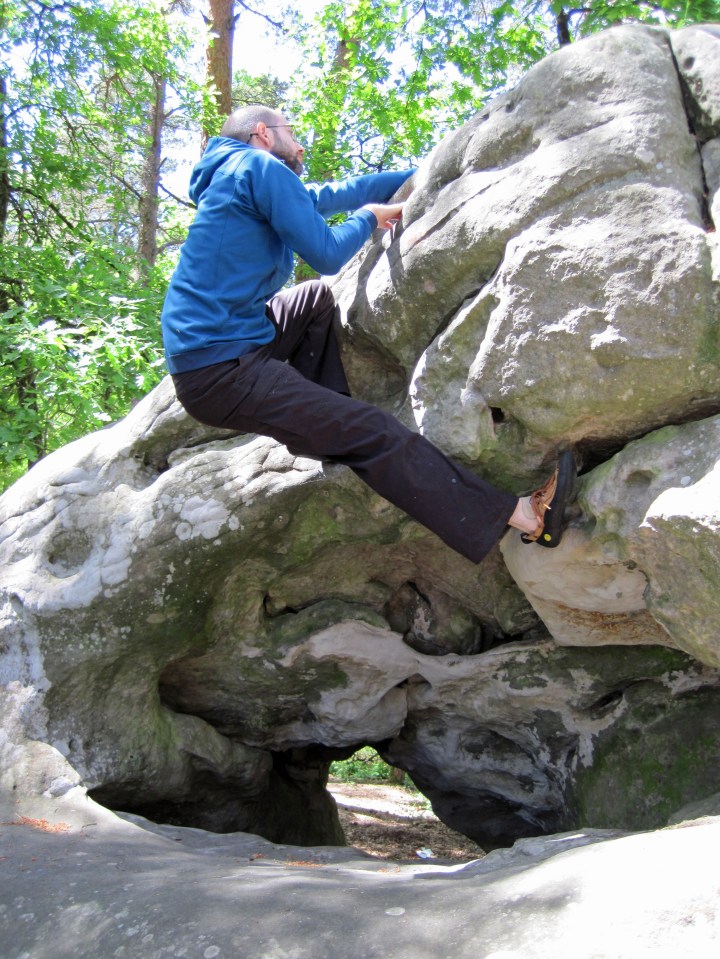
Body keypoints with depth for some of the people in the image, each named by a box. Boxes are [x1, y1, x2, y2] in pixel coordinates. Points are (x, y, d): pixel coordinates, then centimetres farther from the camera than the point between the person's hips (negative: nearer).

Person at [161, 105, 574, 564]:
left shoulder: (238, 174, 21)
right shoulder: (262, 167, -6)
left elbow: (335, 193, 25)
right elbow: (327, 254, -10)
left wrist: (421, 175, 27)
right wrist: (369, 218, 10)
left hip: (203, 350, 10)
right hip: (223, 370, -10)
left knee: (319, 297, 25)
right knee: (374, 432, -15)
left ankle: (321, 425, 13)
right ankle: (519, 515, -15)